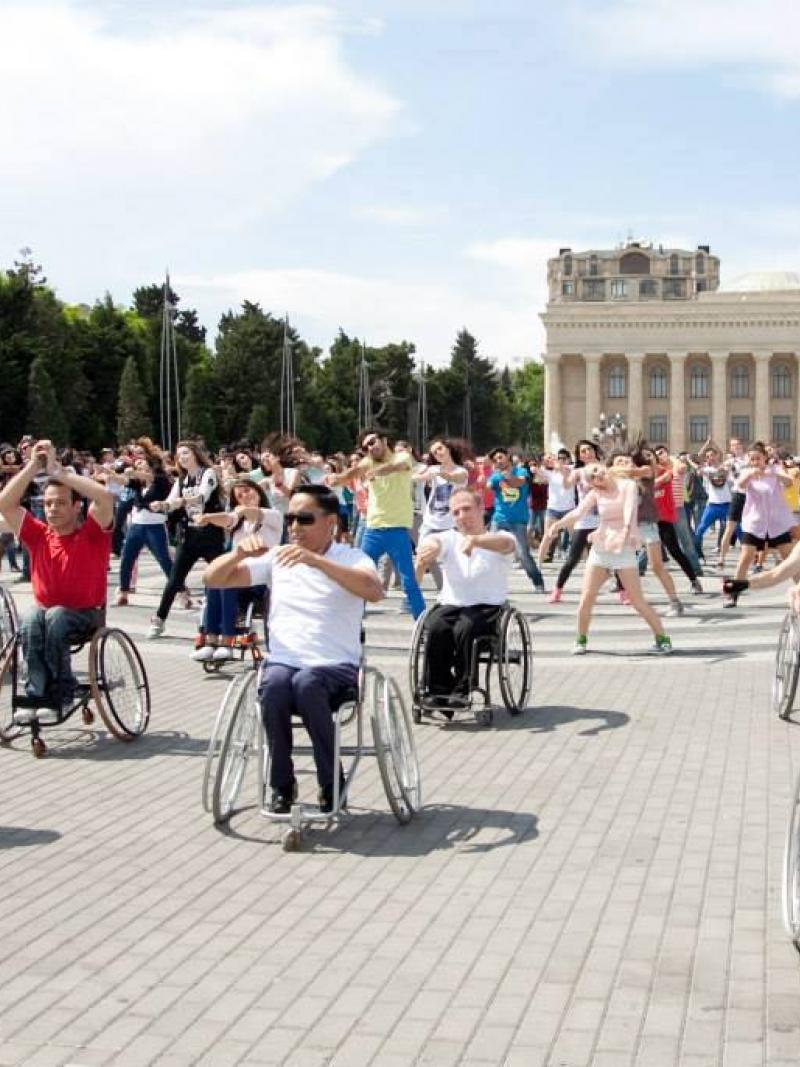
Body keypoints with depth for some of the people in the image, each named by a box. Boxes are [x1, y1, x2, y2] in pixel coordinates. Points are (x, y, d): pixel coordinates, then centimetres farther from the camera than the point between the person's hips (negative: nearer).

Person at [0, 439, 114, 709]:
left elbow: (105, 498, -25)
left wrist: (58, 470, -21)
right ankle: (38, 694, -34)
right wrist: (33, 466, -11)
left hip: (86, 616, -3)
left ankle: (61, 692, -24)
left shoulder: (92, 534, -7)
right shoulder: (38, 535, 3)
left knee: (56, 617, -35)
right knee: (31, 618, -32)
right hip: (45, 612, 3)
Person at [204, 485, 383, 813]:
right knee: (274, 684, -33)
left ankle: (332, 783, -18)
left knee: (307, 683, -37)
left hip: (336, 667, -2)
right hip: (282, 662, 2)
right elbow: (212, 579, 12)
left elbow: (374, 591, -20)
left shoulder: (352, 559, 4)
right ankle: (282, 784, -14)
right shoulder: (276, 559, 14)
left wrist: (316, 560, -27)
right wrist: (239, 553, -9)